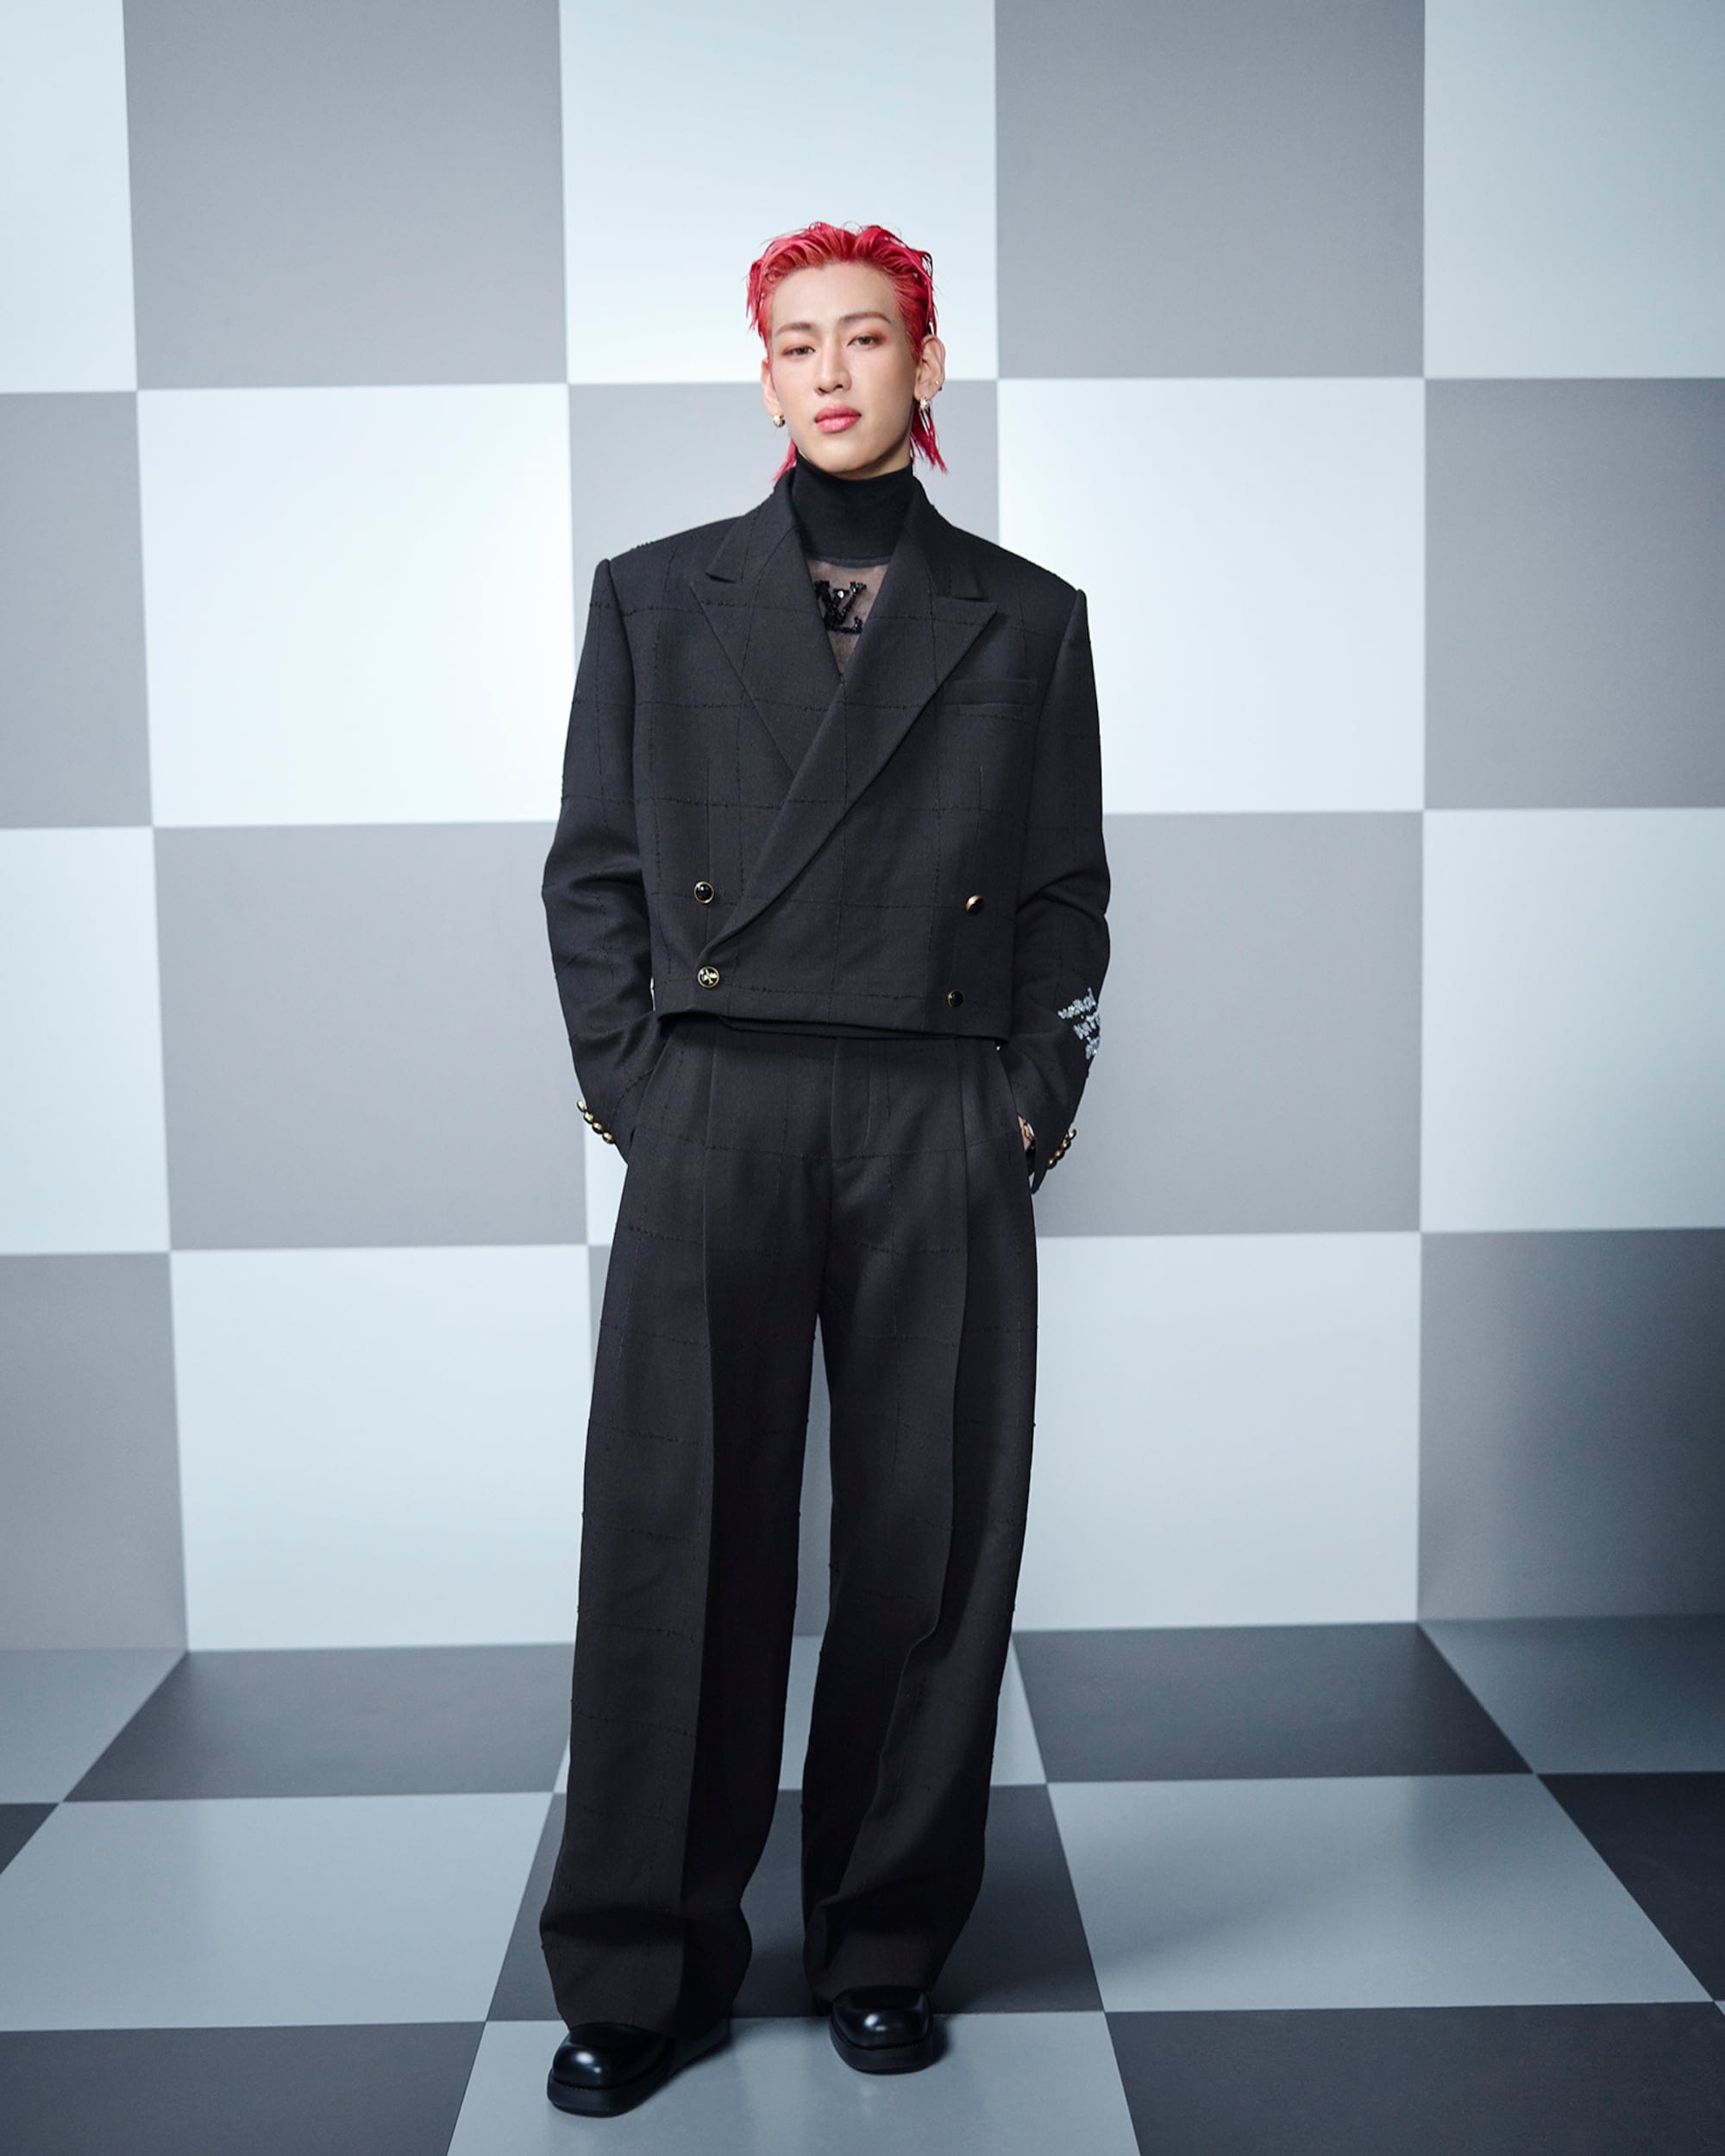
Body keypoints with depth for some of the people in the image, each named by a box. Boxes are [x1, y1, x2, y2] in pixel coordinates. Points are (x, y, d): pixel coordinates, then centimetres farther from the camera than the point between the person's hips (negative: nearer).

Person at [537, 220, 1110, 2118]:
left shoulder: (1025, 619, 12)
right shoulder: (657, 597, 11)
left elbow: (1067, 891, 11)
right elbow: (590, 870, 9)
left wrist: (1037, 1100, 0)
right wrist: (632, 1087, -2)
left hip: (945, 1131, 1)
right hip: (710, 1118, 0)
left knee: (930, 1534, 4)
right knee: (679, 1533, 1)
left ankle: (888, 1944, 22)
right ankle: (643, 1973, 15)